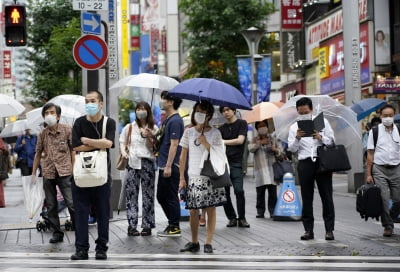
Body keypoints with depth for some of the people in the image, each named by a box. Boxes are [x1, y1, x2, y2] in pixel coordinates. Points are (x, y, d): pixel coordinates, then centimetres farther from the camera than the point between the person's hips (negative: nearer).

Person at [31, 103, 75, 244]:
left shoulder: (67, 129, -2)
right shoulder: (42, 134, 6)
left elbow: (73, 149, 1)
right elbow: (38, 153, 15)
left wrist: (74, 168, -4)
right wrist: (33, 173, 15)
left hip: (64, 172, -4)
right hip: (48, 173, 4)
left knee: (72, 203, -10)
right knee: (51, 206, 7)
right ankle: (57, 233, 16)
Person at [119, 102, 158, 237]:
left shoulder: (153, 128, 9)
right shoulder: (130, 127, 11)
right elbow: (122, 141, 14)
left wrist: (149, 137, -11)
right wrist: (123, 152, -5)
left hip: (148, 163, 0)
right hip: (132, 163, 0)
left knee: (148, 195, 1)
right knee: (131, 195, -2)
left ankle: (147, 225, 6)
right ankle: (132, 226, 1)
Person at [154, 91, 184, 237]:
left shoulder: (175, 120, -15)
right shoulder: (167, 119, 15)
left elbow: (174, 144, -19)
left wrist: (168, 166, -21)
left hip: (171, 166, -10)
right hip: (163, 165, 10)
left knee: (171, 198, -2)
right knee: (161, 197, 16)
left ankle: (175, 228, 6)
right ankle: (172, 224, 25)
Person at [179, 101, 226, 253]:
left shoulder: (214, 133, 1)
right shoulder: (189, 132, 6)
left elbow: (215, 153, -11)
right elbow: (183, 156, 7)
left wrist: (201, 135, -11)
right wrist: (182, 178, 3)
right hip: (193, 177, 2)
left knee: (211, 209, -2)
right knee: (193, 210, 3)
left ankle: (208, 243, 3)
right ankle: (194, 243, 16)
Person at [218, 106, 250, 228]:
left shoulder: (242, 123, 5)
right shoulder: (222, 128, 17)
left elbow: (240, 140, -6)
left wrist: (223, 142, -4)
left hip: (236, 163, -4)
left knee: (239, 190, -16)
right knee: (224, 192, 0)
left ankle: (242, 218, -5)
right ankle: (232, 218, 11)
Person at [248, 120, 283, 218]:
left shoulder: (272, 139, 13)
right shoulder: (255, 139, 11)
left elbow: (280, 148, 14)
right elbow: (250, 148, -6)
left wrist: (276, 150, -7)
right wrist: (260, 143, -18)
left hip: (271, 167, 1)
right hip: (260, 168, -1)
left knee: (273, 191, -4)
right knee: (260, 191, -3)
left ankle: (272, 211, 0)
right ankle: (260, 212, 2)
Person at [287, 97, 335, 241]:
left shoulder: (322, 122, 10)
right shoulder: (294, 127, 11)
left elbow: (332, 141, 7)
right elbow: (291, 148, 5)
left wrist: (321, 138, -11)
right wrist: (297, 138, -13)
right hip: (305, 163, 1)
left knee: (326, 196, -2)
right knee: (306, 198, 3)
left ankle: (329, 230, 0)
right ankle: (308, 230, 8)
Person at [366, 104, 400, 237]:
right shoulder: (375, 131, 2)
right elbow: (370, 154, 3)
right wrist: (368, 174, -1)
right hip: (379, 169, -2)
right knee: (383, 199, -6)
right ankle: (387, 225, 8)